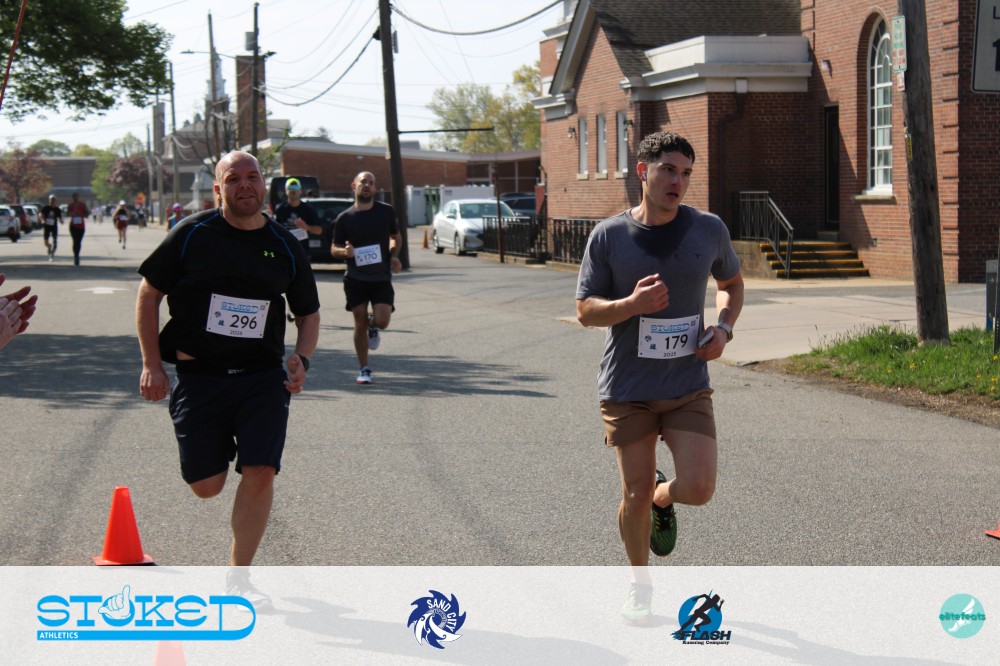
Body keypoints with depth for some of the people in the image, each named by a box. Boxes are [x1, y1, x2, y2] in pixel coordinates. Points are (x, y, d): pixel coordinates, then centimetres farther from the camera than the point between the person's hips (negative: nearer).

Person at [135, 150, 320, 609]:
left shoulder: (284, 246, 6)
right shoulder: (192, 235, -2)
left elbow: (308, 313, 17)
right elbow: (149, 294, 3)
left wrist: (301, 358, -2)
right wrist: (151, 365, -4)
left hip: (263, 377, 1)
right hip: (197, 376, -1)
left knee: (260, 474, -11)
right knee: (206, 486, 0)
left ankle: (238, 577, 5)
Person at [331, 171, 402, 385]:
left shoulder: (386, 212, 2)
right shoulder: (344, 218, 0)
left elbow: (396, 237, 17)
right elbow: (334, 249, 7)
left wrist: (394, 256, -2)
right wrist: (344, 251, -17)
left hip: (381, 278, 0)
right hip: (356, 279, 0)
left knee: (382, 321, -14)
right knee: (360, 325, 1)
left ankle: (373, 328, 24)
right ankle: (364, 369, 16)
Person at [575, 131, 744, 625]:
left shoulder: (709, 230, 0)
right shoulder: (609, 235, -6)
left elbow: (731, 283, 18)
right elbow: (585, 310, -4)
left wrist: (723, 327, -2)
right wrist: (633, 303, -23)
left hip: (688, 385, 1)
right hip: (627, 387, -1)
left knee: (698, 488, -12)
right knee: (636, 495, 1)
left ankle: (662, 498, 25)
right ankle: (640, 585, 26)